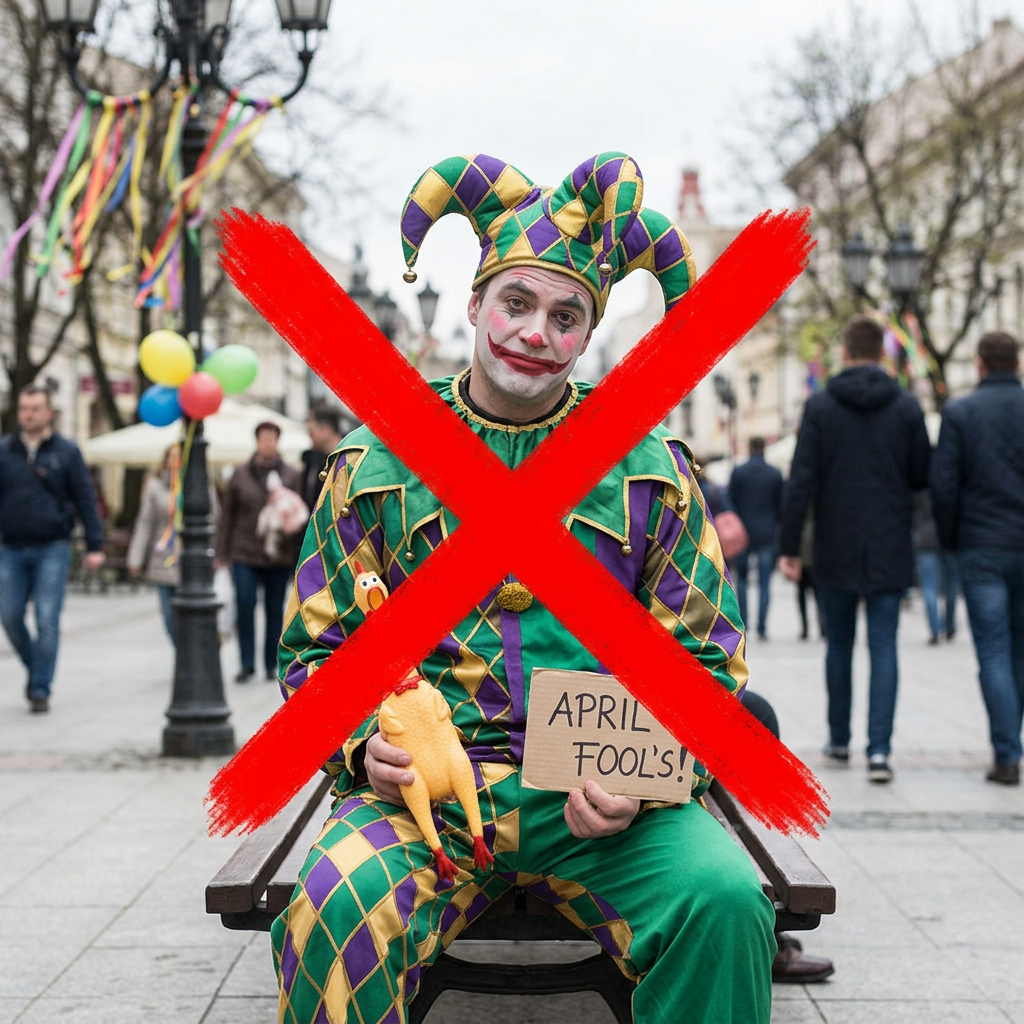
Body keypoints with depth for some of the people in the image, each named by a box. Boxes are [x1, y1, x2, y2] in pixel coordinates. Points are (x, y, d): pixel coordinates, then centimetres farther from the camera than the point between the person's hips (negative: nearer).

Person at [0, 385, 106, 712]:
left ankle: (40, 689, 2)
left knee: (47, 620, -6)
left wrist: (94, 545, -4)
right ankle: (35, 670, 27)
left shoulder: (66, 451, 2)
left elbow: (86, 500, 2)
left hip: (52, 550, -2)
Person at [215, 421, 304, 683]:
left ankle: (272, 665, 16)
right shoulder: (240, 474, 6)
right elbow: (227, 514, 8)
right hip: (244, 553, 0)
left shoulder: (292, 476, 3)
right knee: (244, 607, -6)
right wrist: (222, 552, 5)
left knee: (275, 610, 6)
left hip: (279, 556, 0)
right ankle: (246, 664, 3)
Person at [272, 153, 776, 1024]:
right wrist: (364, 743, -9)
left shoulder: (649, 465, 11)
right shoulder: (375, 461, 11)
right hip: (424, 788, 0)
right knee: (335, 917, -32)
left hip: (603, 800, 1)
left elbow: (706, 659, 10)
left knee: (725, 903, -29)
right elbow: (317, 647, 13)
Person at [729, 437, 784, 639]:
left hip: (744, 533, -1)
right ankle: (762, 628, -4)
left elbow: (731, 501, -2)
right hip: (767, 535, 1)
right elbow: (781, 505, 5)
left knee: (741, 579, 12)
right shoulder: (775, 474, 1)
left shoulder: (738, 472, -4)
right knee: (765, 583, 2)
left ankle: (742, 624, 4)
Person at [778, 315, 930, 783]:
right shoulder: (906, 407, -1)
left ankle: (839, 740, 26)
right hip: (889, 551, 0)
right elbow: (923, 477, 1)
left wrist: (789, 547, -5)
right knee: (883, 648, 1)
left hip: (836, 551, 0)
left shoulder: (820, 406, -5)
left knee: (839, 645, 15)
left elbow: (801, 482, -9)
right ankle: (879, 749, -11)